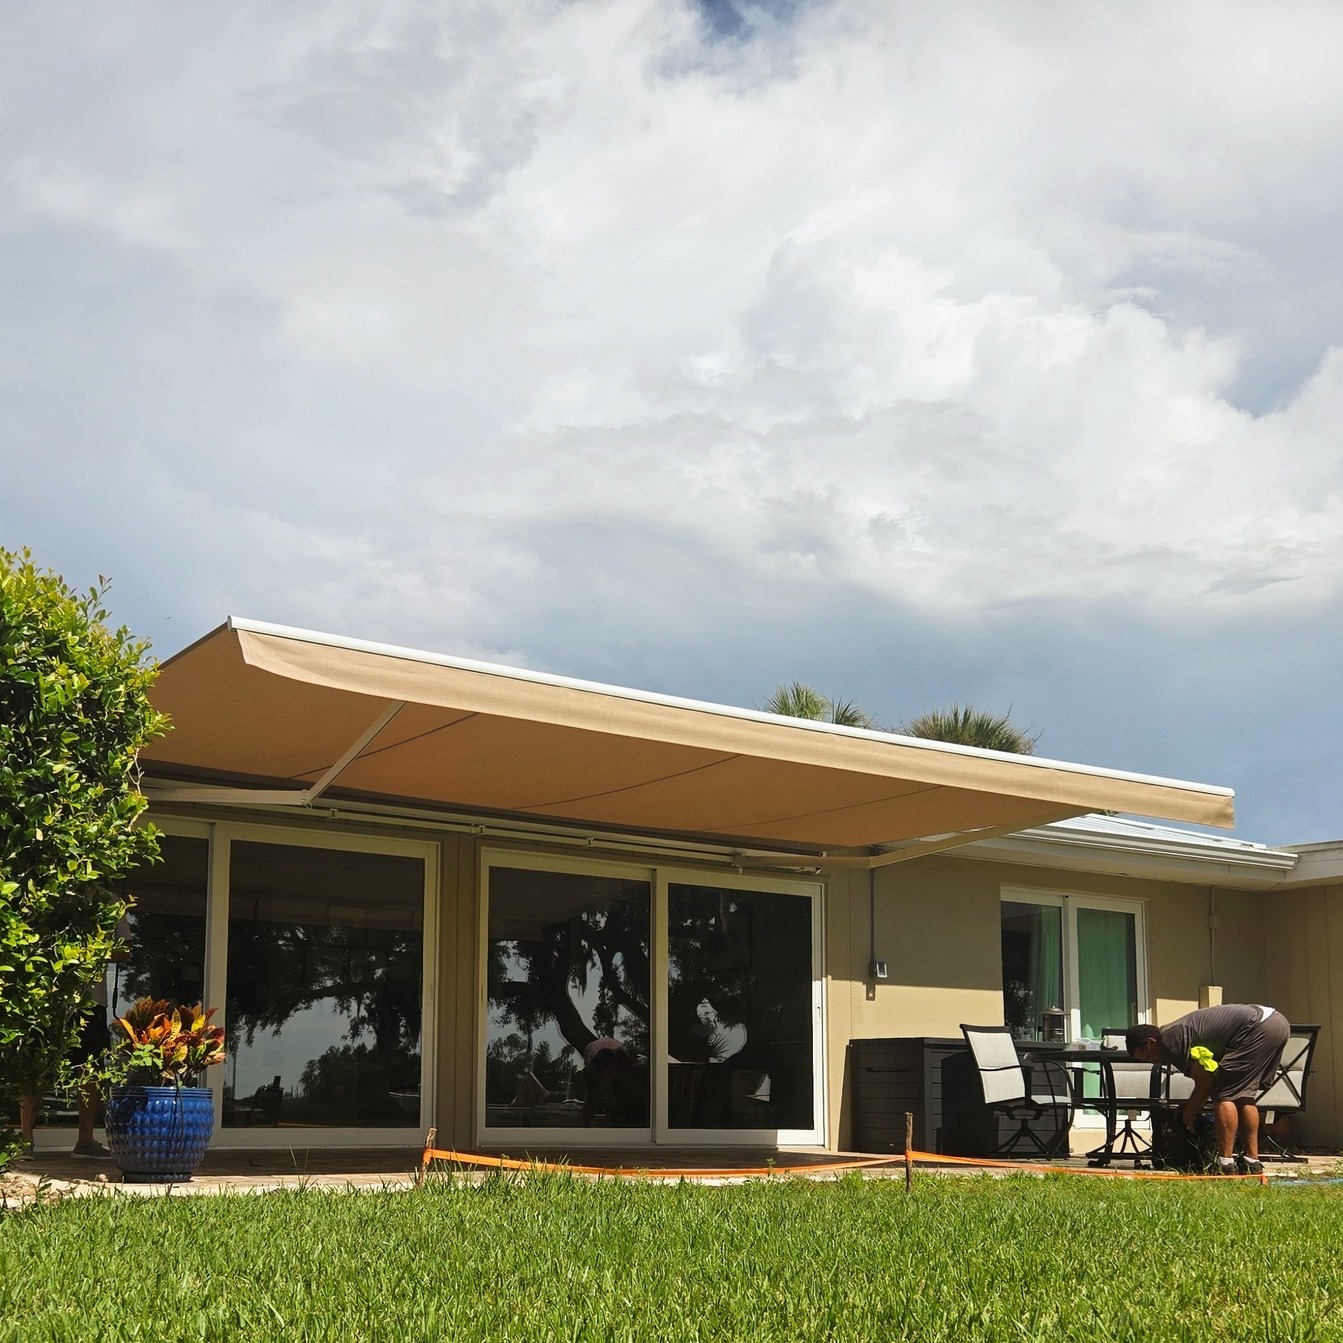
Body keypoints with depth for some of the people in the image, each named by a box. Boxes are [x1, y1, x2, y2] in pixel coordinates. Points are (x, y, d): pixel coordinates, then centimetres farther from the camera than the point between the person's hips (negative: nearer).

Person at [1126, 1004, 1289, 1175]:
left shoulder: (1171, 1041, -8)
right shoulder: (1180, 1031, 22)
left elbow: (1205, 1080, -7)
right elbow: (1211, 1076, 24)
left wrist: (1189, 1114, 6)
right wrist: (1192, 1107, 23)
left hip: (1257, 1028, -11)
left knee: (1224, 1097, -7)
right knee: (1243, 1097, 16)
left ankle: (1226, 1166, -9)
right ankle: (1252, 1162, 15)